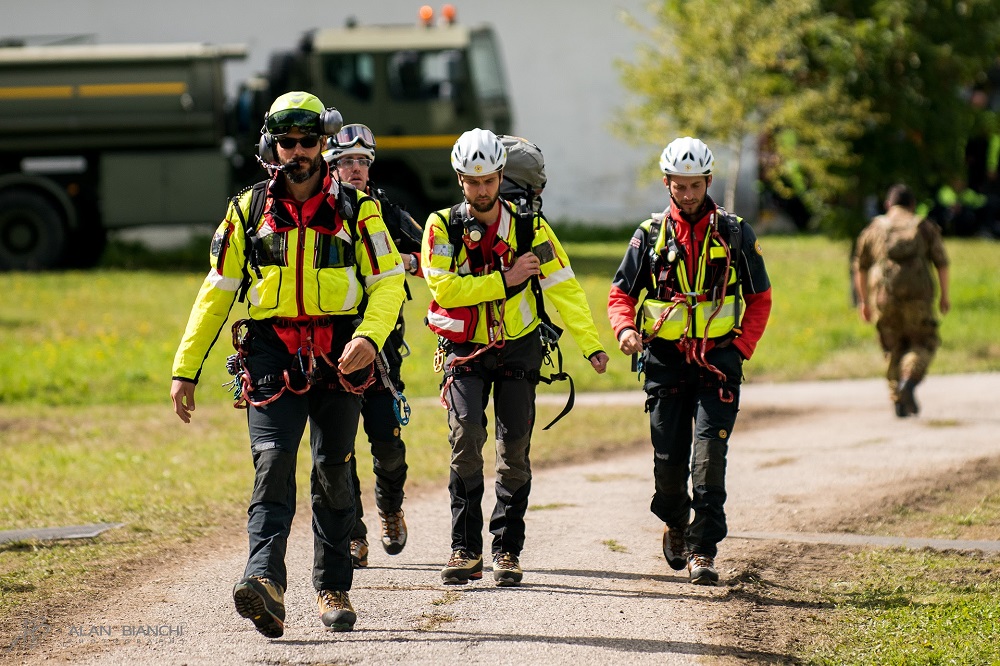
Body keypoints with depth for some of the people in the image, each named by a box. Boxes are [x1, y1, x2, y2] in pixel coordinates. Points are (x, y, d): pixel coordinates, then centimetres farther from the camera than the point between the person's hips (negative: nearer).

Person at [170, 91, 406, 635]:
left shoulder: (356, 211, 4)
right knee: (271, 462, -17)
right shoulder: (248, 212, 8)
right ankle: (265, 582, -32)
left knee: (332, 474, 7)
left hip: (338, 358, 0)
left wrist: (369, 336, -19)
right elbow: (216, 293, 11)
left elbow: (388, 283, 1)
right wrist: (184, 369, 8)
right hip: (272, 355, 0)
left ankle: (333, 589, 19)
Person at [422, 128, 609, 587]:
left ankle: (507, 550, 9)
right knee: (466, 437, -18)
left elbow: (563, 288, -6)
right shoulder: (443, 226, -6)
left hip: (518, 348, 1)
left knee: (514, 449, -1)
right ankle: (465, 550, -13)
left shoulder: (529, 227, -4)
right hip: (464, 350, -1)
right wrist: (505, 280, -20)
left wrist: (591, 345, -14)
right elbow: (444, 288, -17)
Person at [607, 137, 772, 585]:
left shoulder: (735, 234, 4)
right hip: (666, 360, 1)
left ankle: (704, 550, -13)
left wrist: (742, 348, -4)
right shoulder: (650, 236, 5)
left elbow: (760, 299, 10)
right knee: (668, 459, 2)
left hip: (718, 359, -1)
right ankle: (674, 523, 32)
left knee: (709, 452, -15)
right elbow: (621, 294, 10)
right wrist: (625, 329, -11)